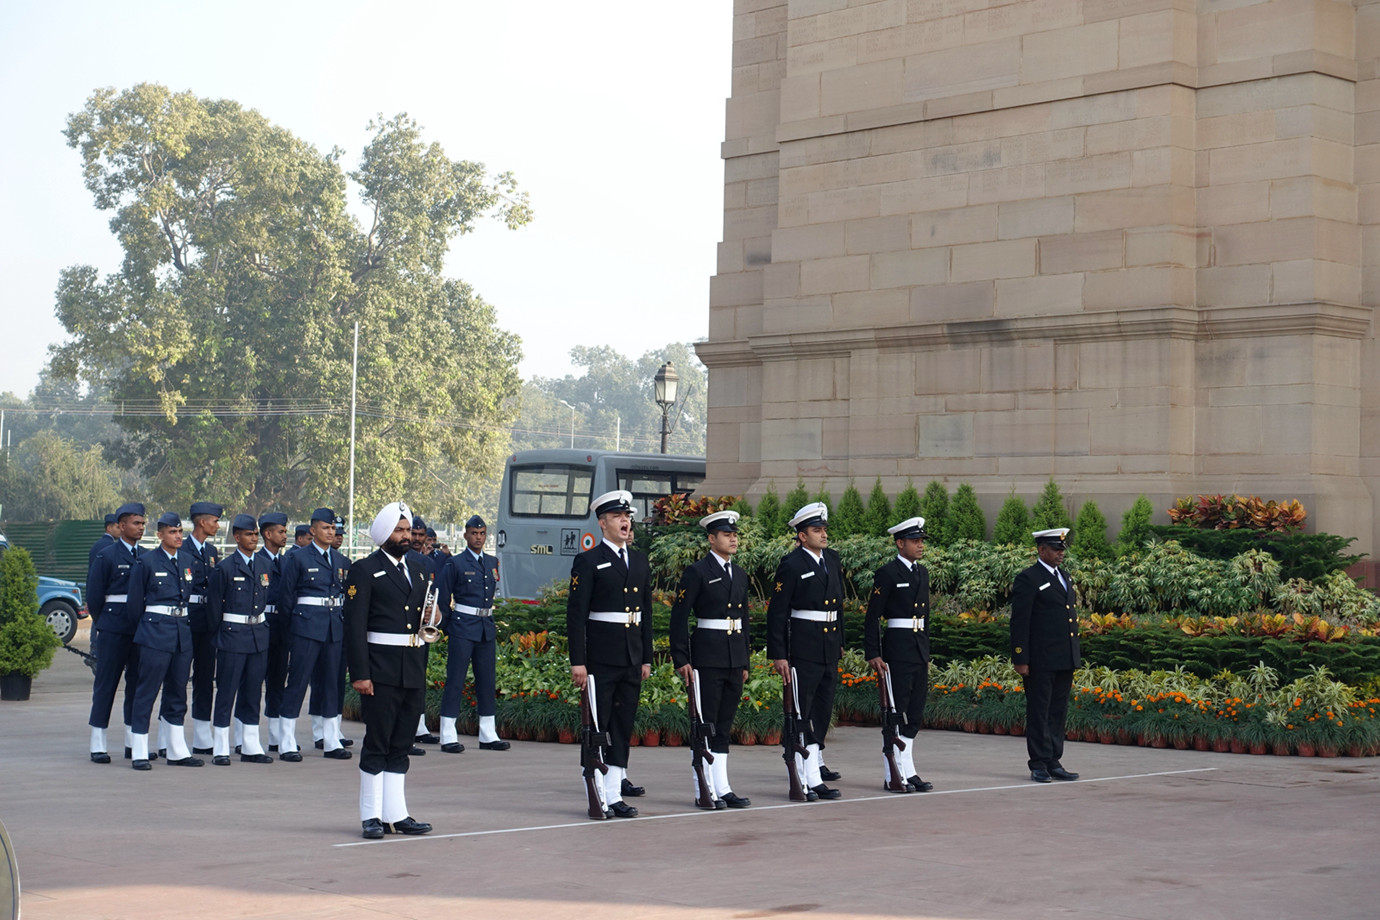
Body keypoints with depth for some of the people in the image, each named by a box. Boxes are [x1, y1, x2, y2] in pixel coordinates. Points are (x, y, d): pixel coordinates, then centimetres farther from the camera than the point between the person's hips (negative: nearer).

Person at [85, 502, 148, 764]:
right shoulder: (107, 556, -1)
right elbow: (94, 595, 0)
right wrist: (102, 625, 3)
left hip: (142, 630, 4)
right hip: (113, 631, -4)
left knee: (138, 682, 6)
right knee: (105, 684, -2)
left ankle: (133, 743, 14)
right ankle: (98, 746, 1)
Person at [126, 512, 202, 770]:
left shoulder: (186, 562, 12)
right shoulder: (146, 562, -4)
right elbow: (136, 601, 0)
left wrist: (183, 624, 16)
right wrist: (149, 626, 6)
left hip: (182, 632, 6)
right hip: (155, 633, -6)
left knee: (177, 693, 10)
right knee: (147, 691, -5)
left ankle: (177, 751, 16)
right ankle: (139, 753, -2)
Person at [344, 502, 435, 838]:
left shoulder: (417, 570, 18)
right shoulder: (365, 570, -3)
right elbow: (354, 625, -10)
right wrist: (359, 674, -16)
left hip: (414, 669, 6)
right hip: (381, 671, -6)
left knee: (401, 746, 10)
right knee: (377, 744, -1)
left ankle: (397, 814, 14)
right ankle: (372, 817, 5)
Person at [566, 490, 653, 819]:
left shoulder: (640, 562, 13)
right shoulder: (588, 562, -5)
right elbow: (576, 614, -9)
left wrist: (646, 658, 12)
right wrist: (577, 661, -14)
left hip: (632, 660, 6)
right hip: (600, 660, -6)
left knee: (623, 726, 8)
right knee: (597, 726, -2)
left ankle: (615, 794, 12)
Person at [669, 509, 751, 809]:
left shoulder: (740, 575, 15)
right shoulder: (697, 573, -6)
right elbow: (679, 617, -8)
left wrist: (745, 661, 18)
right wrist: (681, 660, -13)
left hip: (734, 658, 7)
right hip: (707, 657, -7)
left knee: (724, 725, 9)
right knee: (705, 723, -3)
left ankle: (722, 789, 11)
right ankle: (704, 791, 0)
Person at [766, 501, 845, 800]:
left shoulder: (832, 560, 11)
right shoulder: (792, 565, -11)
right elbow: (776, 612, -11)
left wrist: (840, 641, 21)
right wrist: (778, 655, -15)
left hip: (829, 647, 7)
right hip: (803, 648, -7)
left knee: (824, 707, 17)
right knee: (802, 711, -6)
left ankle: (815, 761, 36)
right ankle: (809, 780, -8)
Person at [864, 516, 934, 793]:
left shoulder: (923, 573, 15)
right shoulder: (887, 574, -8)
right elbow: (872, 617, -10)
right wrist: (873, 654, -16)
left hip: (919, 653, 8)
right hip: (897, 652, -8)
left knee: (915, 716, 10)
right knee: (895, 714, -4)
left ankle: (908, 772, 16)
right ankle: (893, 777, 0)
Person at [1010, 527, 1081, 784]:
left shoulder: (1064, 577, 17)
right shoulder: (1028, 579, -8)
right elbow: (1019, 622, -11)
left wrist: (1074, 657, 19)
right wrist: (1020, 659, -15)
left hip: (1064, 660, 8)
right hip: (1040, 661, -8)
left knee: (1058, 712, 11)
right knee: (1039, 712, -2)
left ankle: (1054, 763, 16)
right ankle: (1039, 765, 3)